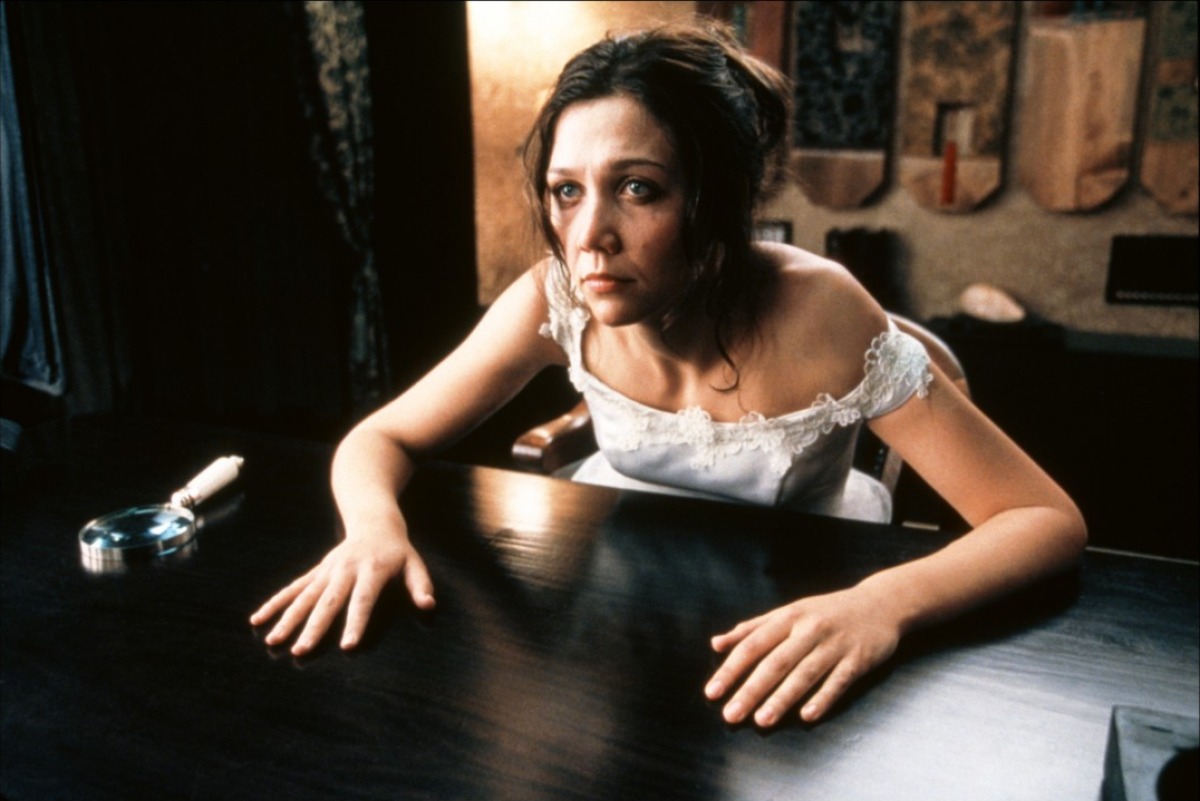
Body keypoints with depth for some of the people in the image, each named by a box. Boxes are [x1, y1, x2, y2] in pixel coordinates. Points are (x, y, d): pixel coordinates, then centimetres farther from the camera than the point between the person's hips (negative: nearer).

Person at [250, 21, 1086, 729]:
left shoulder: (816, 318, -30)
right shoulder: (555, 301, -21)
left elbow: (1050, 520, -27)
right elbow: (380, 439, -10)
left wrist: (884, 603, -45)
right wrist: (376, 526, -33)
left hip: (789, 619, -1)